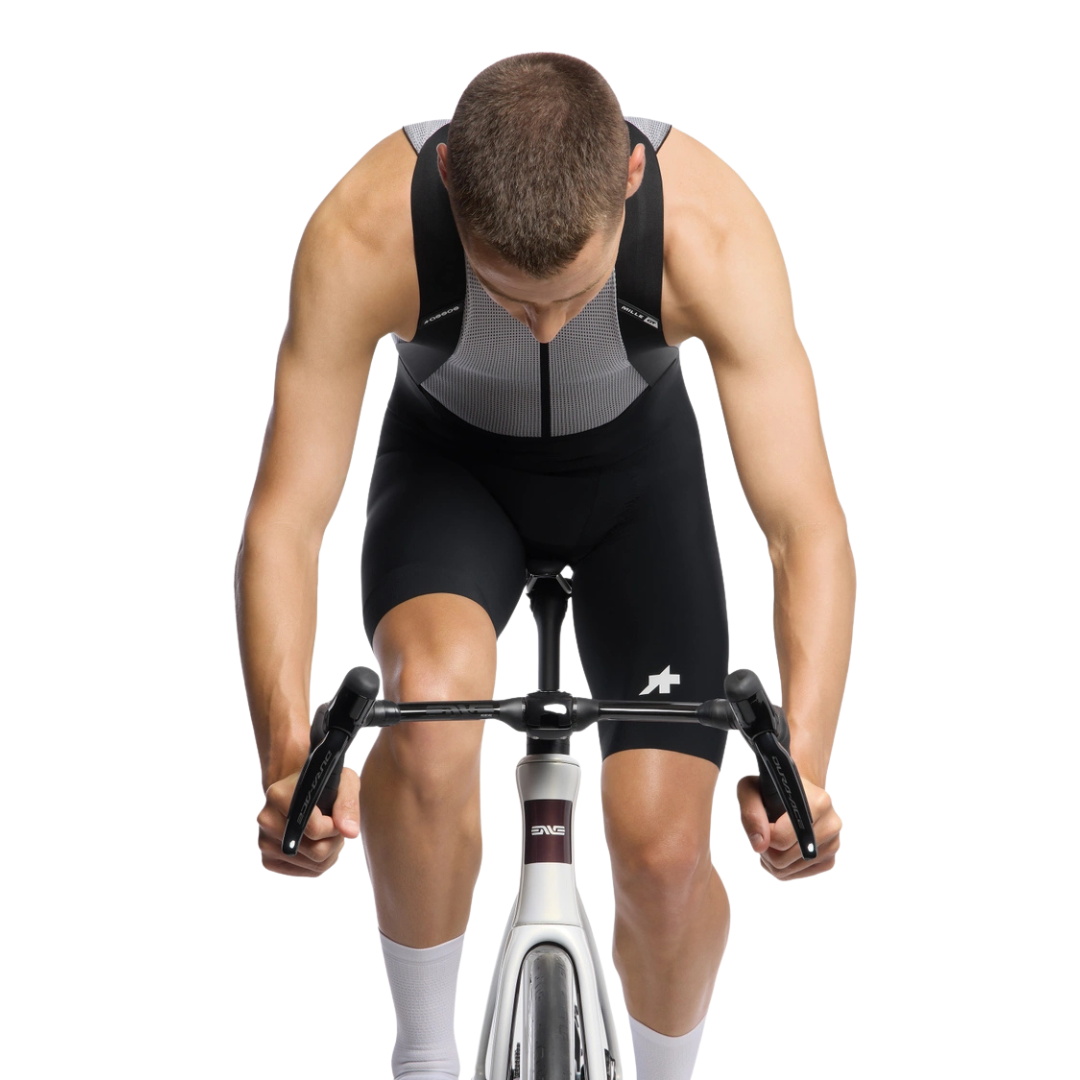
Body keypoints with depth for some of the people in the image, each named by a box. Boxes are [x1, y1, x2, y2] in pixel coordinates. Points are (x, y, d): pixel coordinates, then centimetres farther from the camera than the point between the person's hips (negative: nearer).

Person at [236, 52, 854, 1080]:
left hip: (636, 464, 1)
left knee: (665, 856, -11)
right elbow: (283, 523, -34)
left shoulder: (711, 230, -37)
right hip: (451, 458, 0)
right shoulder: (364, 233, -37)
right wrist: (288, 755, -47)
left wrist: (801, 765, -50)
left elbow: (806, 527, -37)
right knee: (435, 692, -33)